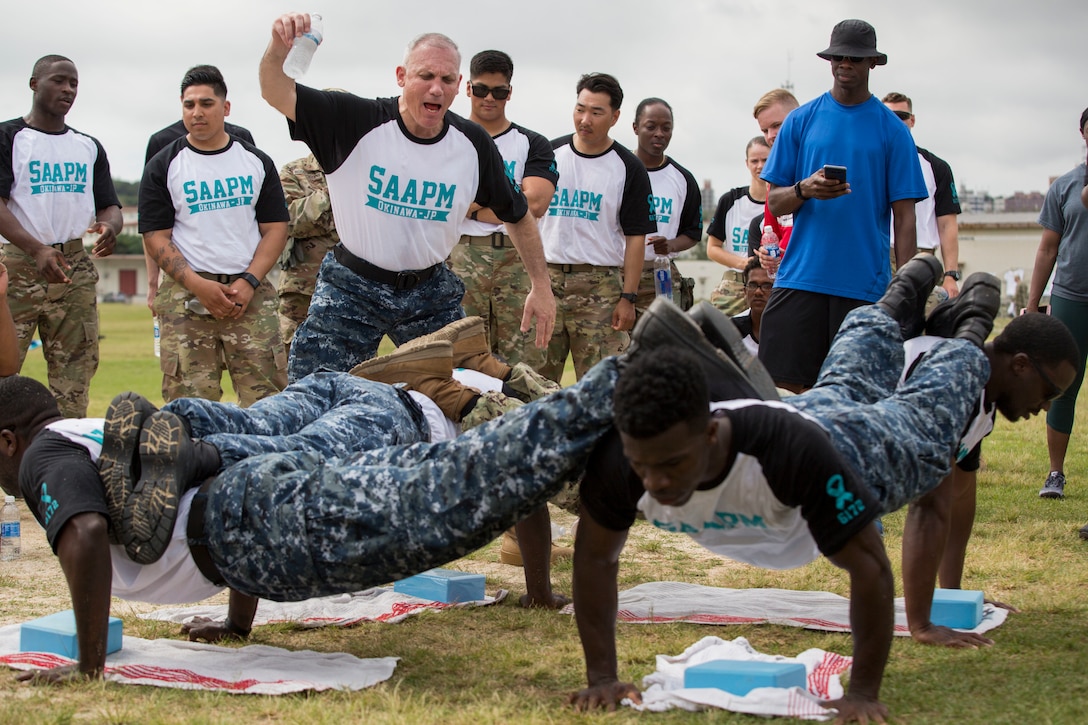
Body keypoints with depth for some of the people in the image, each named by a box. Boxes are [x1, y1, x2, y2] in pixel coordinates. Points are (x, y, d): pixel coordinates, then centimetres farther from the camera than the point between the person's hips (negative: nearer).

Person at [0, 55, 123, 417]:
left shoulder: (89, 148, 17)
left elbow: (109, 205, 13)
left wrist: (109, 226, -13)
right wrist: (37, 250, -25)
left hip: (76, 267, 5)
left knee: (76, 373, 3)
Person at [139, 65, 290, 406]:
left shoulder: (257, 162, 13)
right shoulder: (163, 167, 7)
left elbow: (275, 228, 9)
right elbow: (156, 238, 2)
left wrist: (250, 282, -7)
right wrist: (198, 285, -11)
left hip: (251, 293, 1)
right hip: (186, 295, -1)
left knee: (265, 400, -8)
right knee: (191, 404, -10)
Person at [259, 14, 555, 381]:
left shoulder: (473, 144, -4)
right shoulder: (357, 123, -12)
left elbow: (518, 215, 9)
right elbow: (277, 94, -21)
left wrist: (541, 286, 8)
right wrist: (279, 47, -43)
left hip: (431, 292, 3)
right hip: (353, 287, -2)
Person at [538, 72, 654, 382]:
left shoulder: (628, 168, 1)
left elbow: (636, 237, 0)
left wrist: (628, 297, -7)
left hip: (601, 285, -2)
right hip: (546, 277, 2)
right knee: (537, 378, 3)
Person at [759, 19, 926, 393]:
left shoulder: (892, 129, 6)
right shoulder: (801, 120, 10)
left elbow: (904, 216, 3)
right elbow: (774, 202, 10)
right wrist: (804, 190, -13)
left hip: (865, 283, -1)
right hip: (801, 275, 1)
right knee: (783, 383, -4)